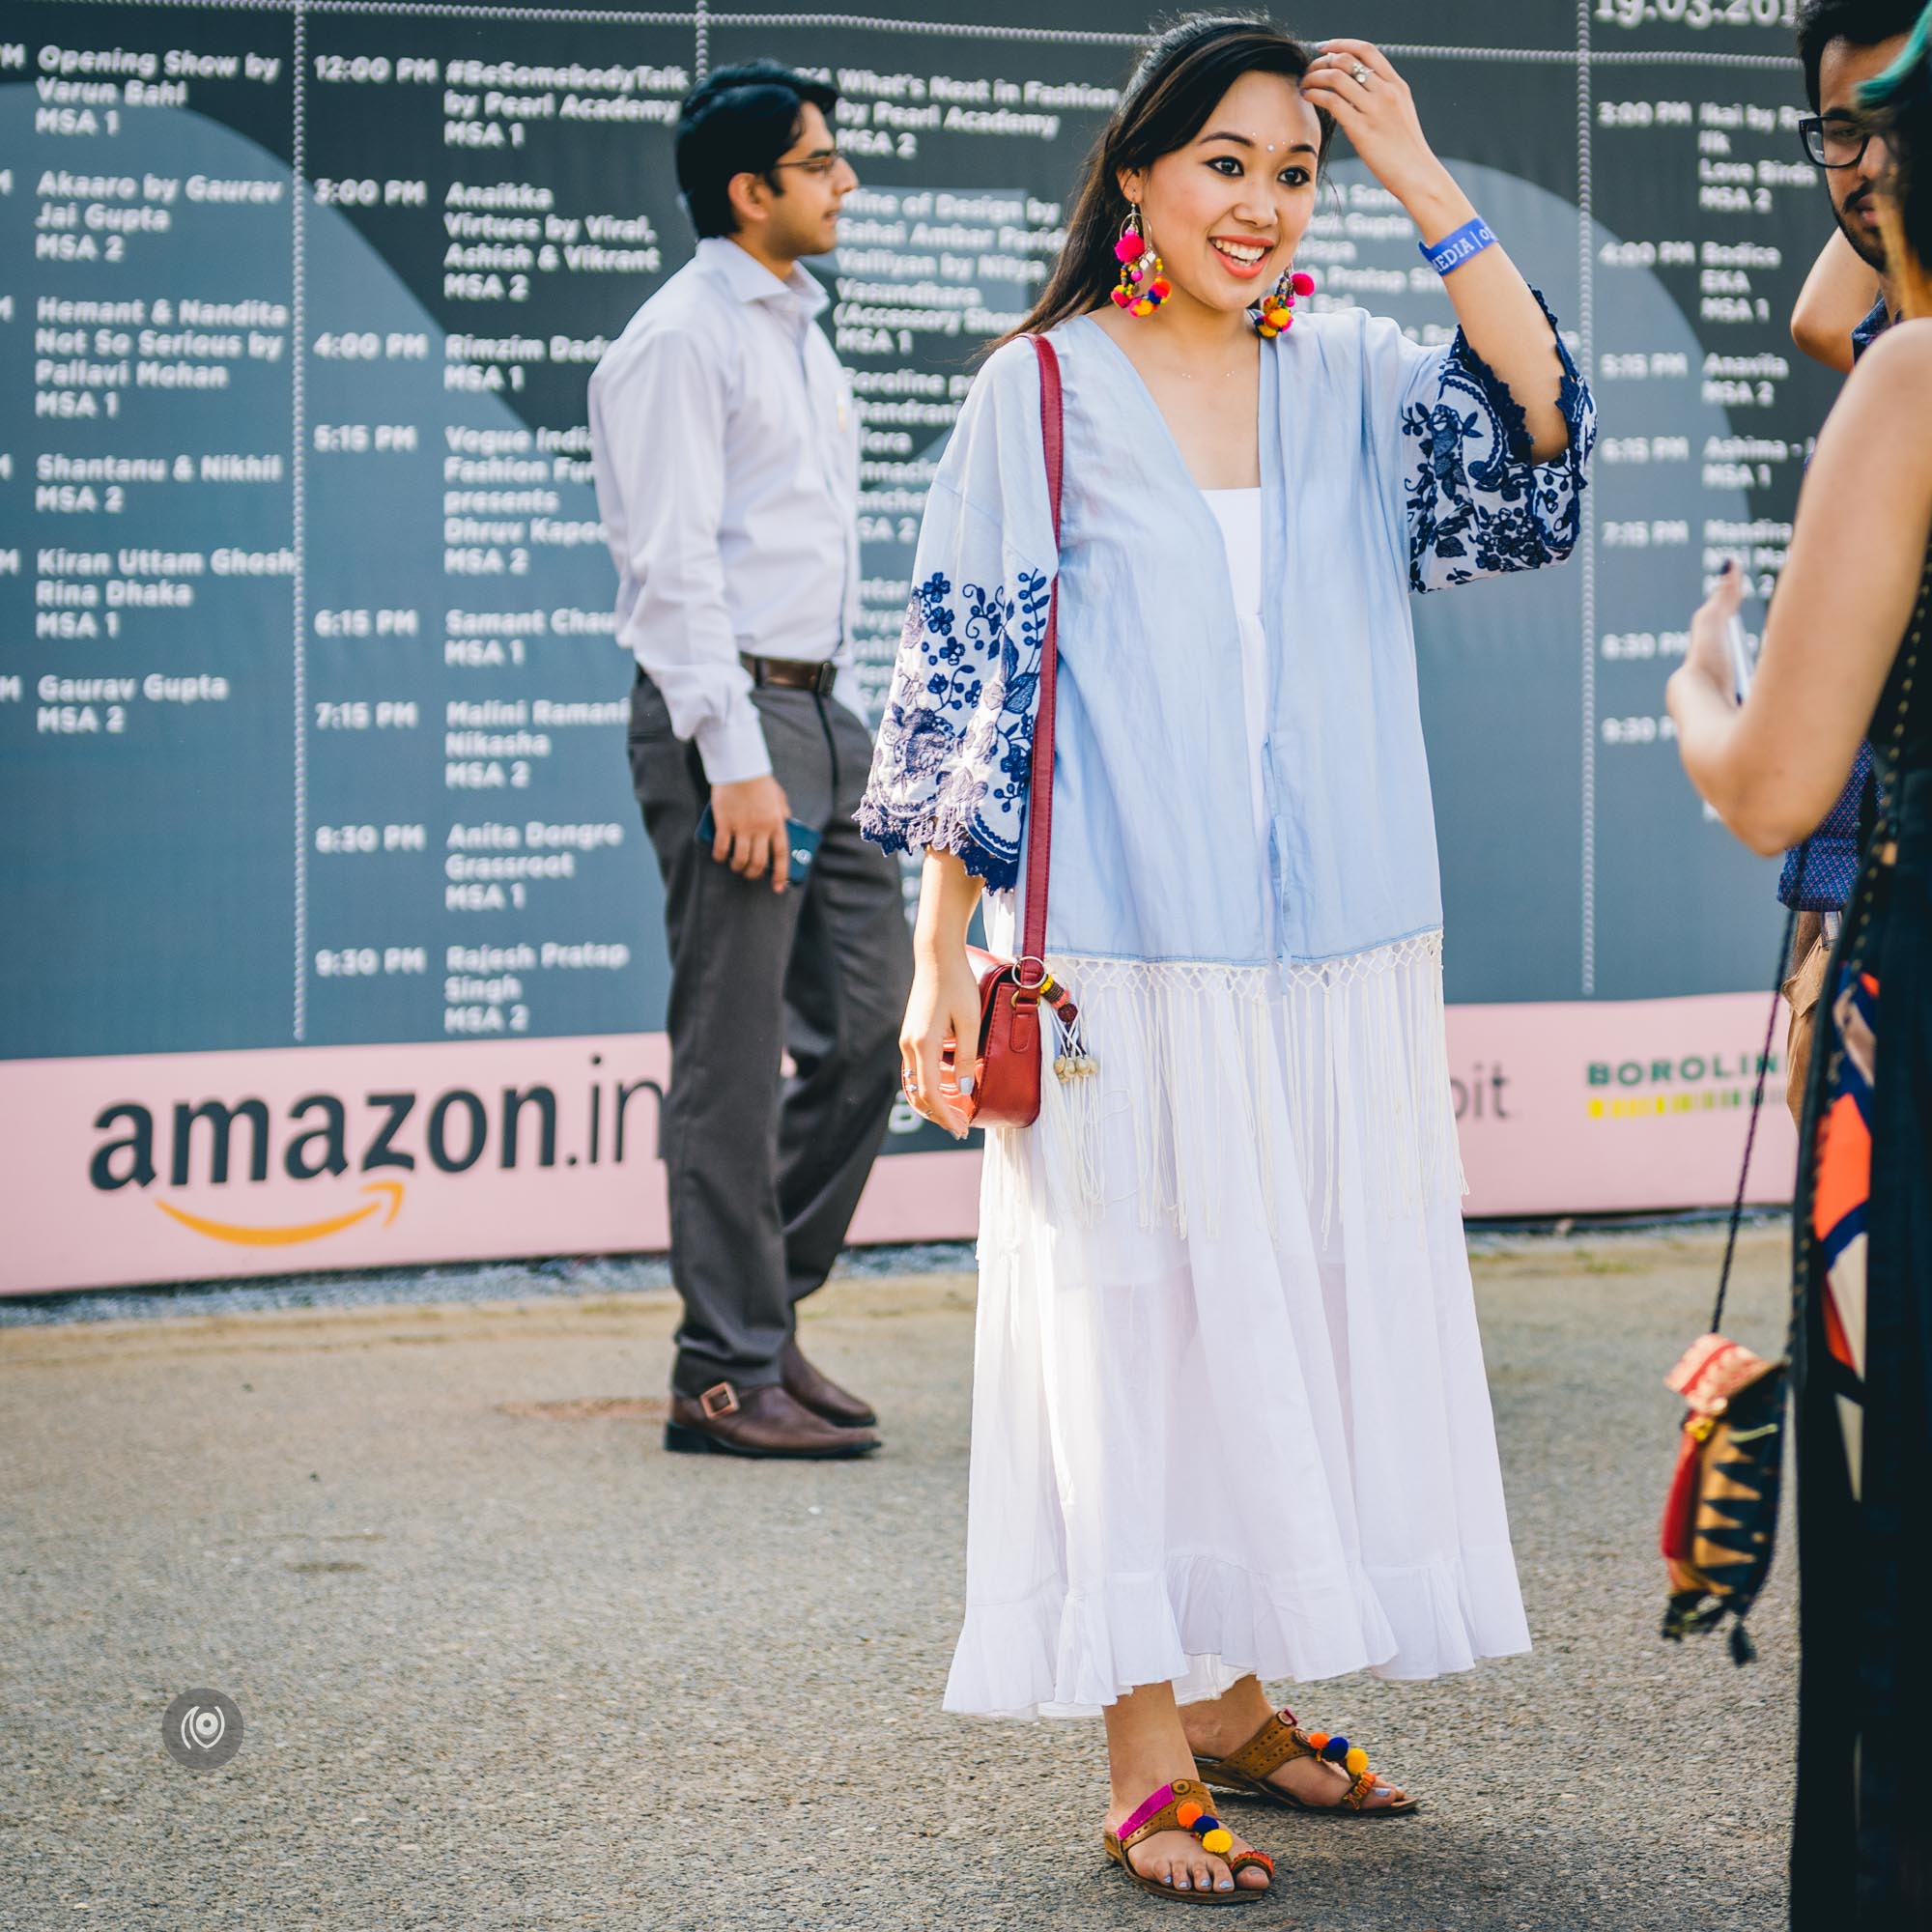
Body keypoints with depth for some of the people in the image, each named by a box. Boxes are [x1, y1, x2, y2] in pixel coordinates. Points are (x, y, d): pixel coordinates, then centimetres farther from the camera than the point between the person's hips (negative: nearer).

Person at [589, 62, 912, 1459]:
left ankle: (770, 1308, 20)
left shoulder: (801, 333, 19)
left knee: (868, 1024, 9)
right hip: (731, 722, -9)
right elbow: (673, 567, -16)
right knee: (734, 1059, -5)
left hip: (822, 715, 9)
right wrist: (736, 760, -21)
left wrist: (848, 723, 18)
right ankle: (728, 1376, 2)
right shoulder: (682, 340, -10)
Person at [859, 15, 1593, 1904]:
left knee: (1301, 1322, 10)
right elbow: (966, 690, -3)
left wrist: (1429, 189, -11)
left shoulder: (1349, 379, 7)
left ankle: (1235, 1705, 23)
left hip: (1339, 969, 4)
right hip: (1124, 968, -4)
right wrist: (941, 961, -8)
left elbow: (1538, 449, -10)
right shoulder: (1041, 396, -2)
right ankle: (1145, 1764, 4)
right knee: (1136, 1326, -2)